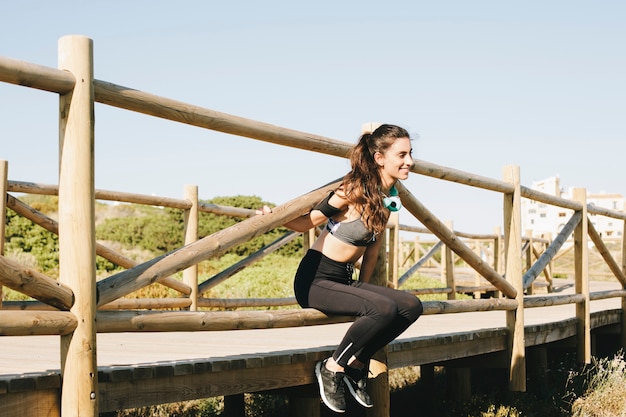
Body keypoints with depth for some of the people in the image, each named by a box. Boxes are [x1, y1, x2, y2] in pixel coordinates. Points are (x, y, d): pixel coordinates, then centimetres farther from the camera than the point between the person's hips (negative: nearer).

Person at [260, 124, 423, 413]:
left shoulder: (389, 196, 6)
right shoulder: (355, 191, -17)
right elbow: (307, 222, -11)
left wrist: (363, 288, 15)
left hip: (344, 279, 8)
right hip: (315, 280, -8)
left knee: (411, 307, -9)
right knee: (384, 308, -29)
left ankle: (356, 364, 3)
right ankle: (332, 368, -10)